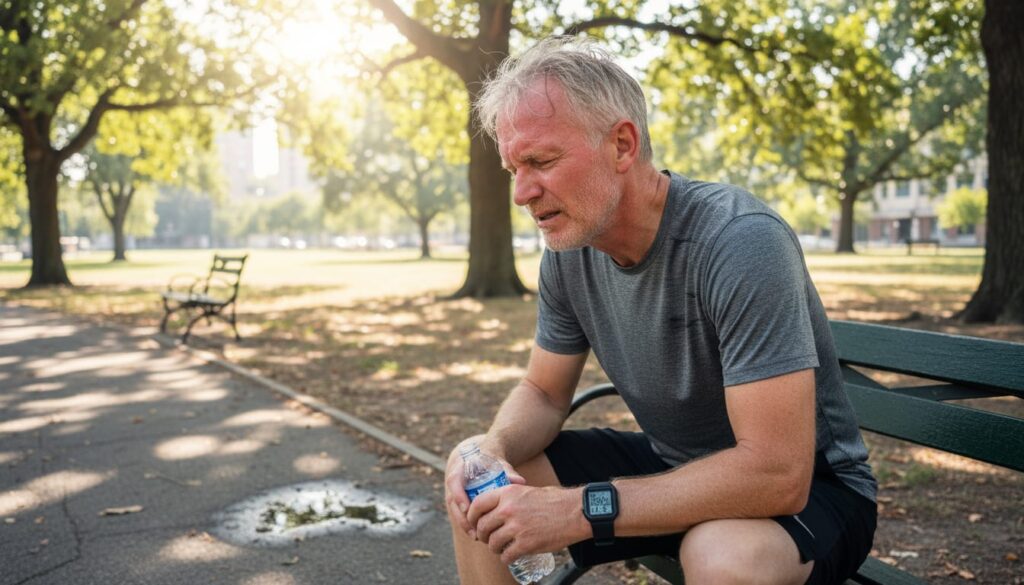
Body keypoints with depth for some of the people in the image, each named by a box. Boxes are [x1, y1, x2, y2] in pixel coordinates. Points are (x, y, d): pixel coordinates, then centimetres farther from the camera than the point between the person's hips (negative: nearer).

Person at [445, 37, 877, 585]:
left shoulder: (741, 243, -29)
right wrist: (493, 446, -19)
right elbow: (543, 392, 4)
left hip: (807, 486, -5)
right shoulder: (567, 252, -8)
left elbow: (778, 474, -33)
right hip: (671, 469, 6)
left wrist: (580, 508, -33)